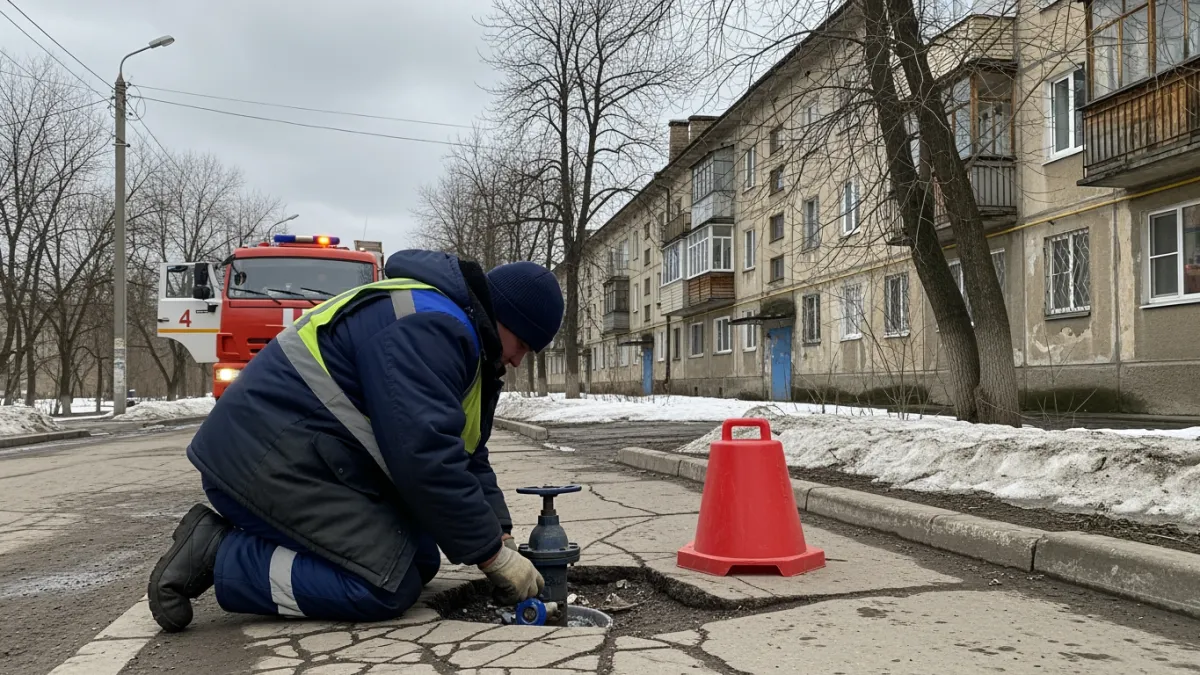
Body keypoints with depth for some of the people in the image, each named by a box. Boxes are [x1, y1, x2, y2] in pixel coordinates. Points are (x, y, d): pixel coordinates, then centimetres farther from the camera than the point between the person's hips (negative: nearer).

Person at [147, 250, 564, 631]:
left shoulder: (455, 339, 14)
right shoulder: (428, 327, -21)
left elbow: (466, 456, 15)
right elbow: (426, 459, -28)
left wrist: (500, 539, 3)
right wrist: (494, 556, -18)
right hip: (264, 459, -11)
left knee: (418, 561, 7)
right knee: (391, 583, -16)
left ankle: (256, 539, 12)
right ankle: (217, 555, -8)